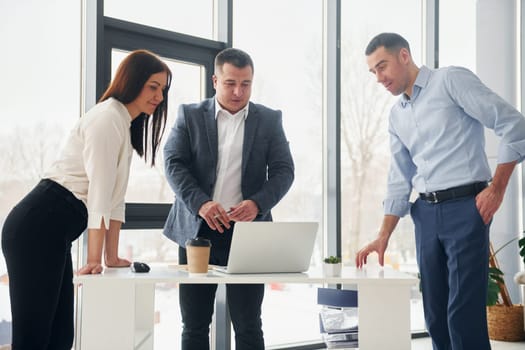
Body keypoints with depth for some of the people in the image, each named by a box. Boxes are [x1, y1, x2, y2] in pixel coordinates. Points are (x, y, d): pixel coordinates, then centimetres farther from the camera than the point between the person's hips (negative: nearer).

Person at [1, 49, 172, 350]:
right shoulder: (108, 117, -9)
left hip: (53, 233, 10)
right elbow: (99, 190, -15)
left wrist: (112, 256, 15)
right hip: (38, 229, -10)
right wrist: (95, 258, -16)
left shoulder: (126, 126, 20)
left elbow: (115, 195, 18)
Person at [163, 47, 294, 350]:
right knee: (194, 325, 7)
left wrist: (257, 203, -18)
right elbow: (174, 163, -2)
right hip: (198, 230, 1)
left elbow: (283, 170, 1)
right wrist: (200, 203, -19)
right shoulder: (190, 115, 6)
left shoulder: (270, 120, 7)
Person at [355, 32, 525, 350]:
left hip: (465, 207, -7)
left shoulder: (450, 80, -4)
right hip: (426, 213, 7)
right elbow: (400, 180, 18)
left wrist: (497, 187, -12)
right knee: (436, 315, 8)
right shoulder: (397, 116, 17)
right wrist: (384, 237, 11)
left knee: (464, 314, -10)